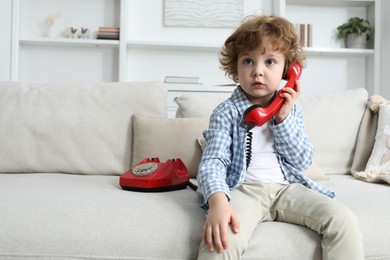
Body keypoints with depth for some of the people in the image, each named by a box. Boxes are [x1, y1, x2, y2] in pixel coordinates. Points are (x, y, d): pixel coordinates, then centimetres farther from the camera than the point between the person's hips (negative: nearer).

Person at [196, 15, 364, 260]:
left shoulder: (290, 109, 9)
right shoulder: (226, 112, -3)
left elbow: (302, 162, 4)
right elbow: (213, 162, -15)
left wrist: (283, 118, -10)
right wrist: (218, 202, -35)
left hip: (287, 187, 5)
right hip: (243, 188, -4)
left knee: (344, 219, -14)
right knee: (222, 237, -35)